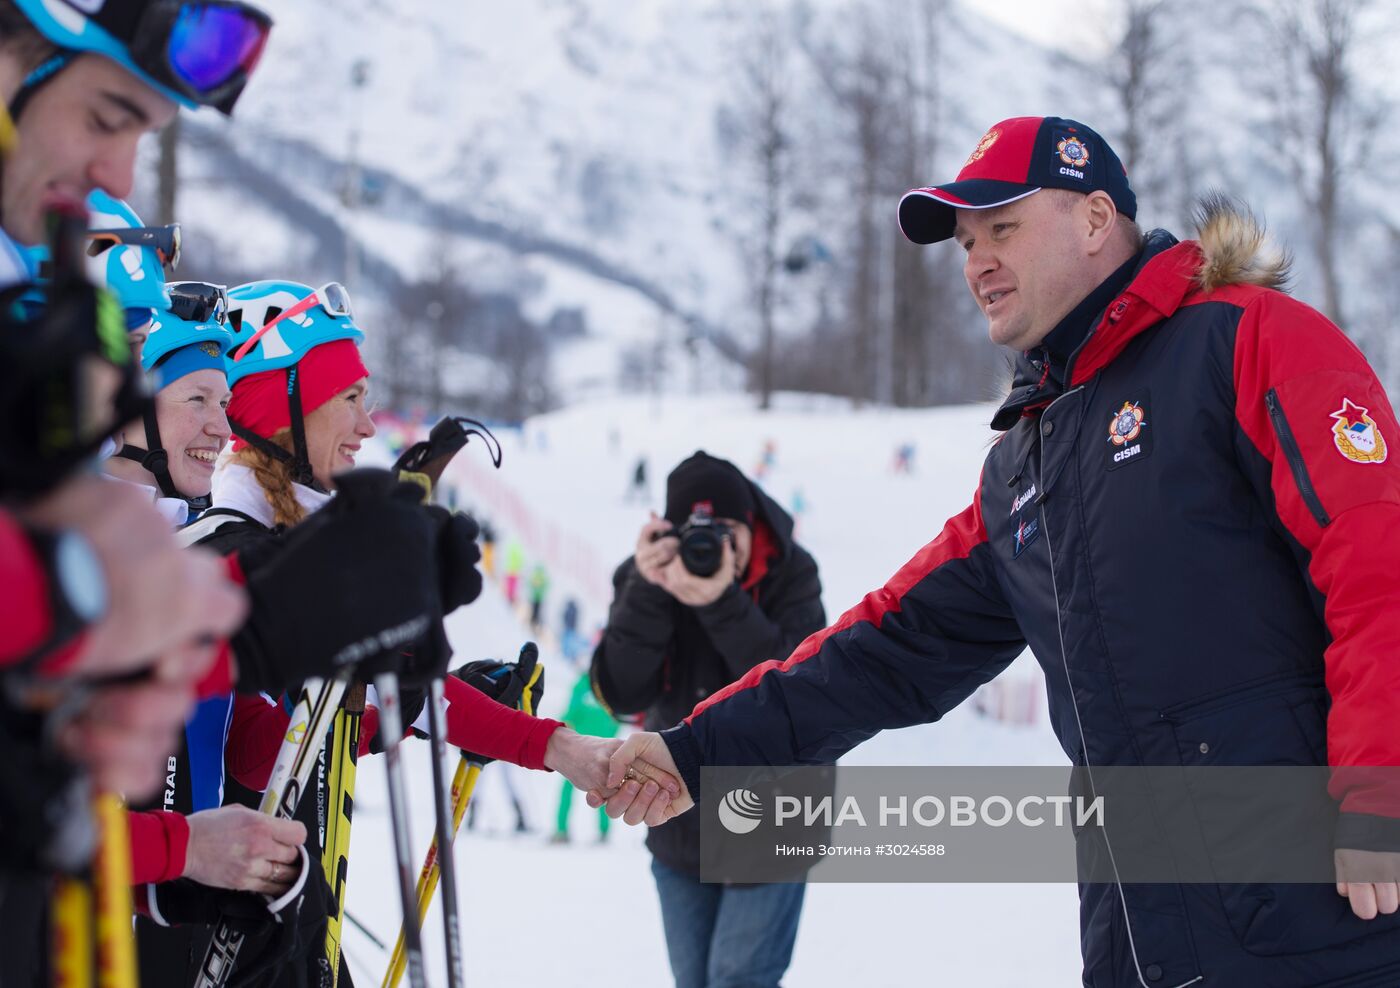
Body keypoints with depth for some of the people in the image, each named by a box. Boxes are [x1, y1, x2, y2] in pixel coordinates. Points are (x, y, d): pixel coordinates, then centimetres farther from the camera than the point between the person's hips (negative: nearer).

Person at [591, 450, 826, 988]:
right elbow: (621, 693, -18)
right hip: (681, 828, 4)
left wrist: (725, 604, -37)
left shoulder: (789, 574, -13)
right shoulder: (642, 577, -8)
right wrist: (648, 591, -31)